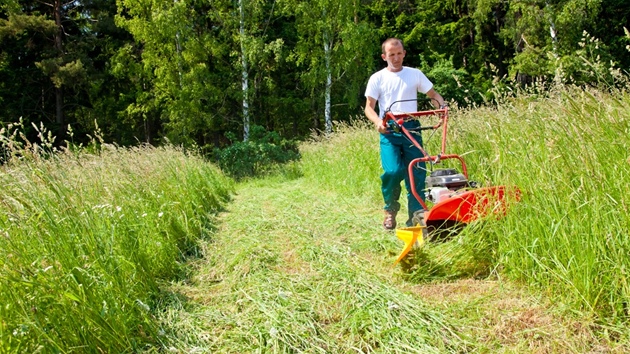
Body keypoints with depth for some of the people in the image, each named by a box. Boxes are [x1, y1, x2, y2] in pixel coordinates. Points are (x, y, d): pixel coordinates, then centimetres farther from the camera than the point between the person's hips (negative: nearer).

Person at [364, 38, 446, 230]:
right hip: (389, 131, -2)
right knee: (393, 171, -18)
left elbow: (433, 94, 17)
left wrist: (442, 106, -6)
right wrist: (377, 121, -17)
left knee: (417, 173, -5)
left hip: (411, 128, 2)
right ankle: (390, 209, 8)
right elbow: (369, 107, 4)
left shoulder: (415, 74, 12)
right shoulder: (377, 78, 8)